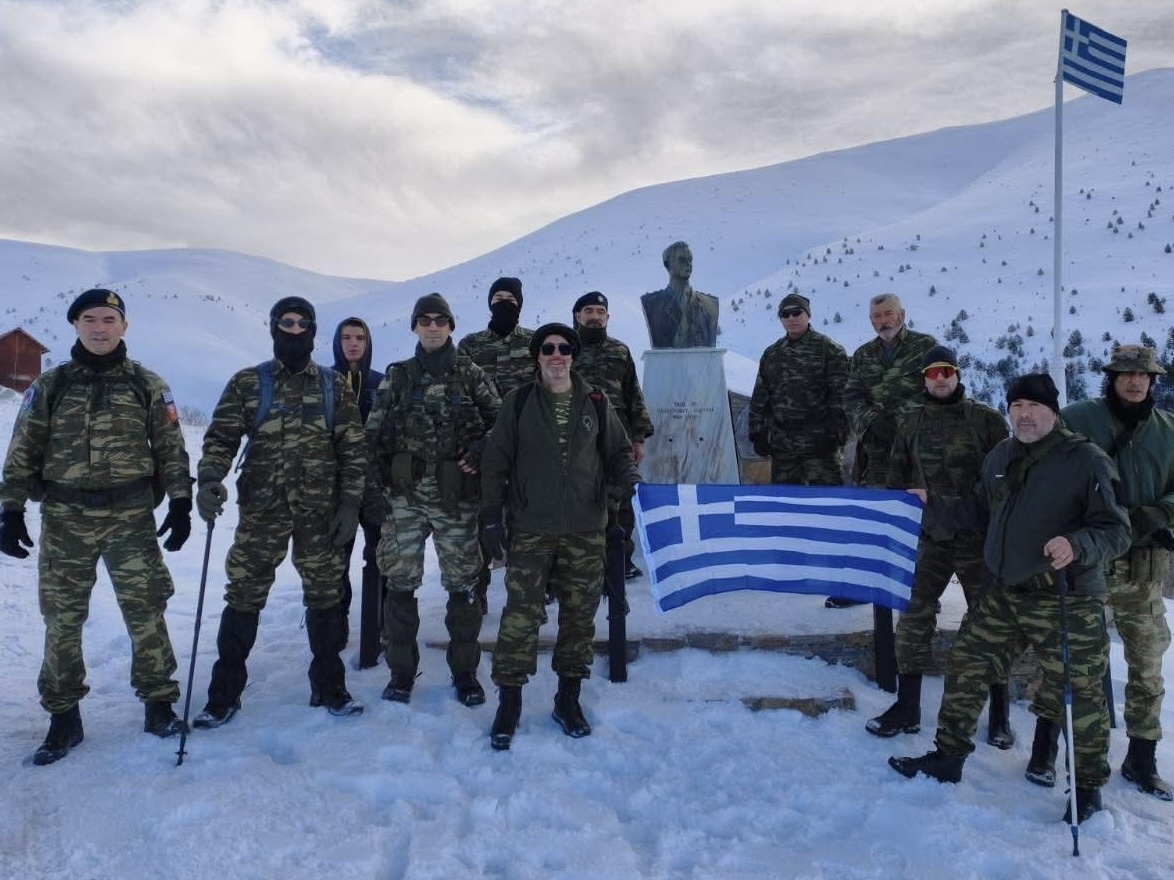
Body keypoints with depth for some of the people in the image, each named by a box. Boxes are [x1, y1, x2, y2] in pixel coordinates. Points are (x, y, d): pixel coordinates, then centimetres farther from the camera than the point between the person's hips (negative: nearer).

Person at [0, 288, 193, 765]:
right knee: (62, 618, 6)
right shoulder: (49, 385, 5)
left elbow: (171, 449, 6)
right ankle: (63, 716, 21)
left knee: (146, 612, 0)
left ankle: (158, 703, 15)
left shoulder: (147, 385, 4)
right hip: (65, 519, 1)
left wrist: (180, 504, 1)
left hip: (132, 517, -1)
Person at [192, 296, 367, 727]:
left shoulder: (334, 385, 6)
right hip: (261, 511, -1)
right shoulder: (247, 383, 4)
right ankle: (225, 694, 19)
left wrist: (350, 504, -1)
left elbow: (353, 449, 5)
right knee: (244, 598, 3)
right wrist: (209, 478, -19)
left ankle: (329, 687, 24)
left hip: (321, 513, 1)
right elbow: (221, 437, 0)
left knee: (324, 598, 9)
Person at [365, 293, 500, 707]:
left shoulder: (470, 374, 4)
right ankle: (401, 671, 18)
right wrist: (379, 482, 0)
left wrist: (481, 450, -10)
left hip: (456, 496, -1)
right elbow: (374, 433, 9)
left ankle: (465, 671, 20)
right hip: (405, 495, 1)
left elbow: (500, 420, 8)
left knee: (462, 582, 4)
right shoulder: (397, 376, 8)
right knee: (400, 582, 2)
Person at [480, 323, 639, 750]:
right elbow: (495, 461, 3)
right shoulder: (518, 403, 2)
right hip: (530, 529, -2)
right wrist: (491, 515, -2)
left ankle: (568, 698, 23)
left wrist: (626, 476, -6)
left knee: (580, 614, 8)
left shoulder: (595, 402, 6)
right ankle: (509, 700, 10)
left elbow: (618, 450, 15)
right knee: (521, 614, -5)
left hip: (585, 530, 2)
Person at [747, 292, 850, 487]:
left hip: (820, 446, -5)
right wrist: (758, 435, 10)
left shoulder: (829, 350, 0)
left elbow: (840, 396, -6)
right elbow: (759, 399, 16)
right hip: (781, 445, 5)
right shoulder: (771, 354, 15)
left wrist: (836, 434, -13)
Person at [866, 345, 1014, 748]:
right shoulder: (912, 424, 8)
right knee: (913, 618, -1)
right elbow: (896, 481, 13)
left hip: (979, 538, -2)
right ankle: (907, 707, 10)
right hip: (928, 537, 2)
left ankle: (999, 714, 21)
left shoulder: (987, 420, -1)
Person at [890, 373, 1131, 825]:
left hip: (1064, 603, -6)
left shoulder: (1087, 460, -11)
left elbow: (1116, 530, -11)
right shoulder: (999, 457, 8)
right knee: (965, 668, 10)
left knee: (1077, 694, 4)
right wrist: (933, 505, 13)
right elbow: (981, 512, 20)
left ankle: (1088, 785, 27)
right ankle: (948, 757, 26)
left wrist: (1078, 546, -28)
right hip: (1001, 596, 6)